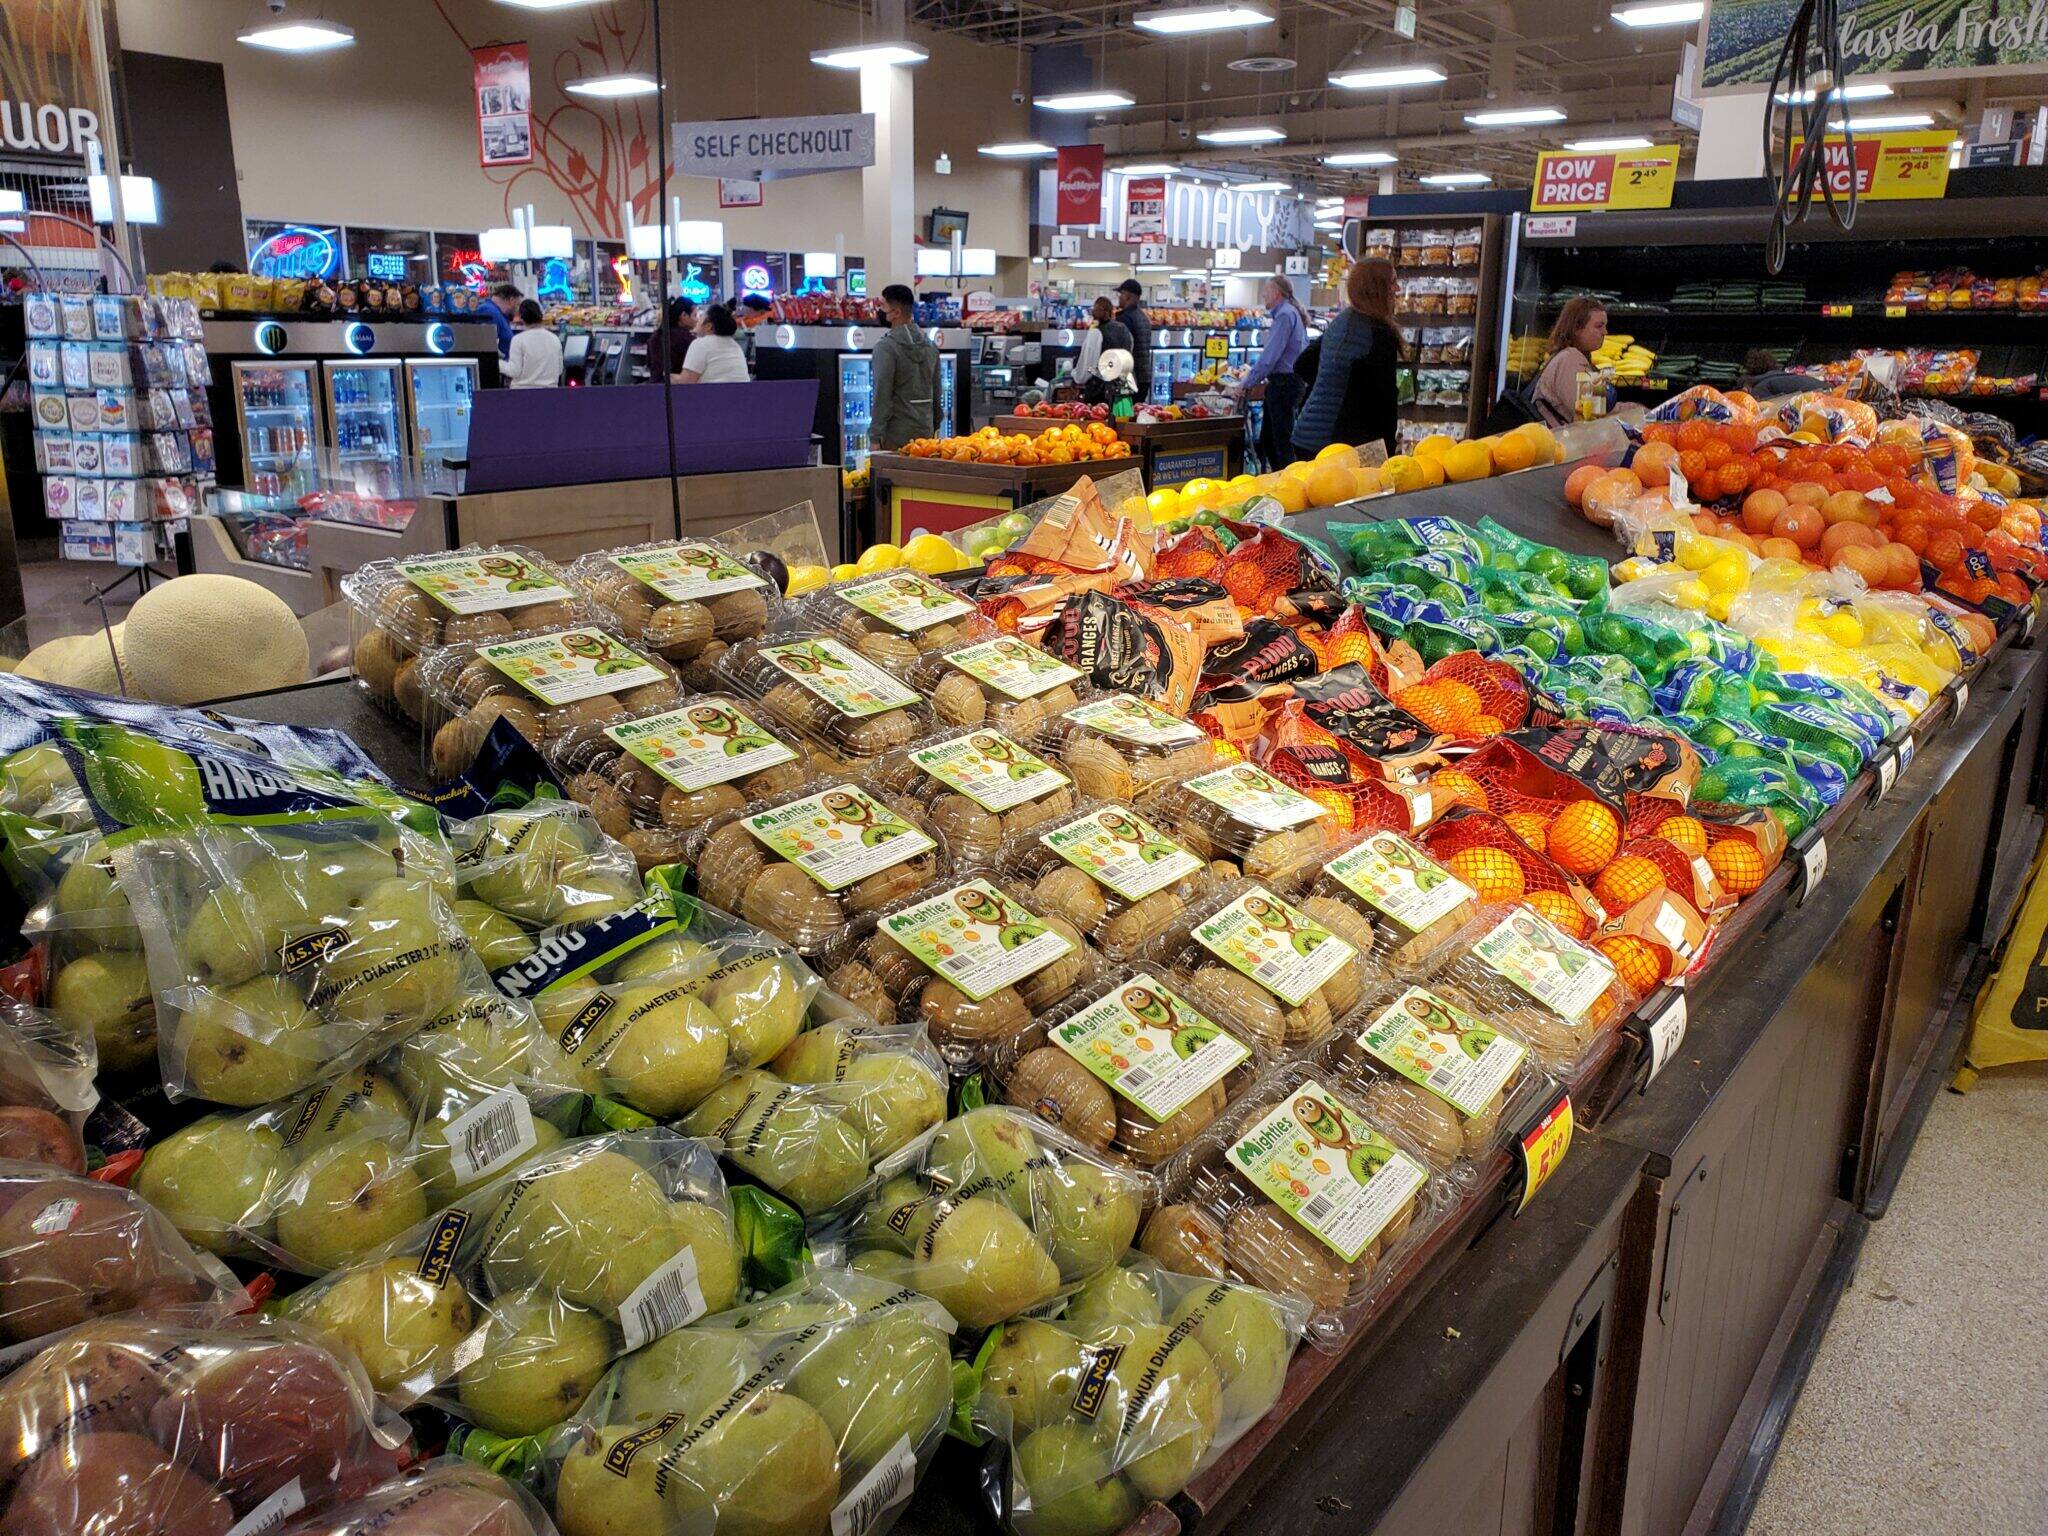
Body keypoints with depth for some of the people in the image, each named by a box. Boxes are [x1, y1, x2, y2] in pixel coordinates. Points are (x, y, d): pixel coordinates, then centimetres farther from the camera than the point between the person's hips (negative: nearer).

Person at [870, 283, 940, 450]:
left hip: (897, 434, -7)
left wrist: (875, 436, -13)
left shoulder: (886, 347, -12)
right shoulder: (930, 346, 10)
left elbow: (882, 395, -15)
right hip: (926, 430, 7)